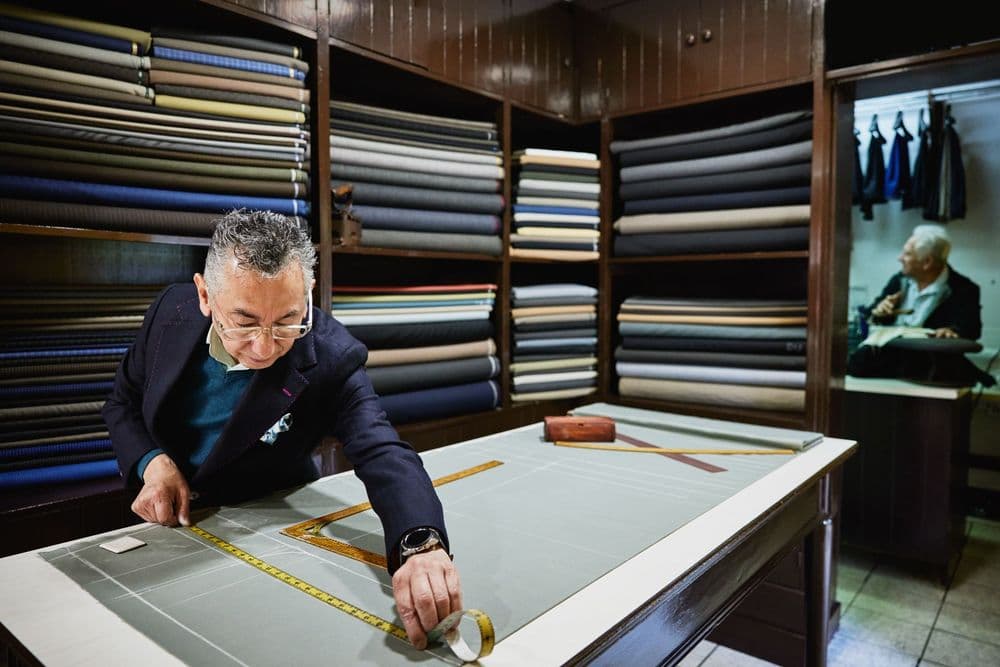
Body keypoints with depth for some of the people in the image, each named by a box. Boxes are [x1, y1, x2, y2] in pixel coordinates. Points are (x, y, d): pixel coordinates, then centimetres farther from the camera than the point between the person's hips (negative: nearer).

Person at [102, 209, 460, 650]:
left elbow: (383, 455, -33)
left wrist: (421, 545, -51)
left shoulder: (329, 360, -24)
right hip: (164, 515, 2)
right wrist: (152, 463, -18)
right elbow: (123, 403, 1)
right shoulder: (172, 311, -13)